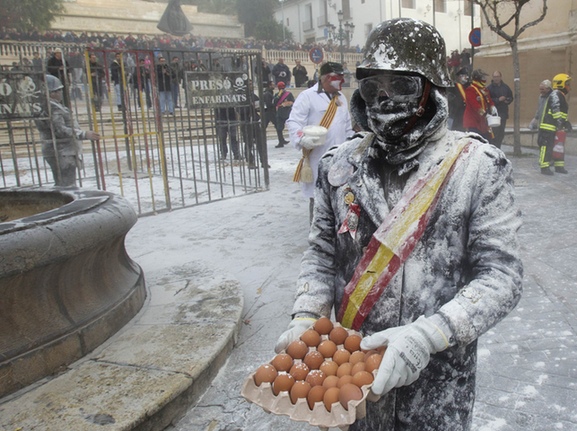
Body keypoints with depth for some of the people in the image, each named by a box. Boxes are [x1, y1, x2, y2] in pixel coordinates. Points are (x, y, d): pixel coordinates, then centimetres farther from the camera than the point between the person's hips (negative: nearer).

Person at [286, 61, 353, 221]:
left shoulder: (341, 98, 19)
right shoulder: (308, 96, -4)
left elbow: (347, 126, 25)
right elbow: (293, 122, -10)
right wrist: (302, 138, -27)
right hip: (317, 156, -6)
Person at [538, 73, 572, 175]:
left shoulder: (562, 96, 22)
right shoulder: (555, 94, -12)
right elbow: (555, 108, -27)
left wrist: (566, 123, 29)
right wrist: (559, 121, -35)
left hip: (557, 128, 11)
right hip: (548, 127, -11)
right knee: (547, 146, -10)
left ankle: (559, 166, 21)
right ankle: (544, 167, -7)